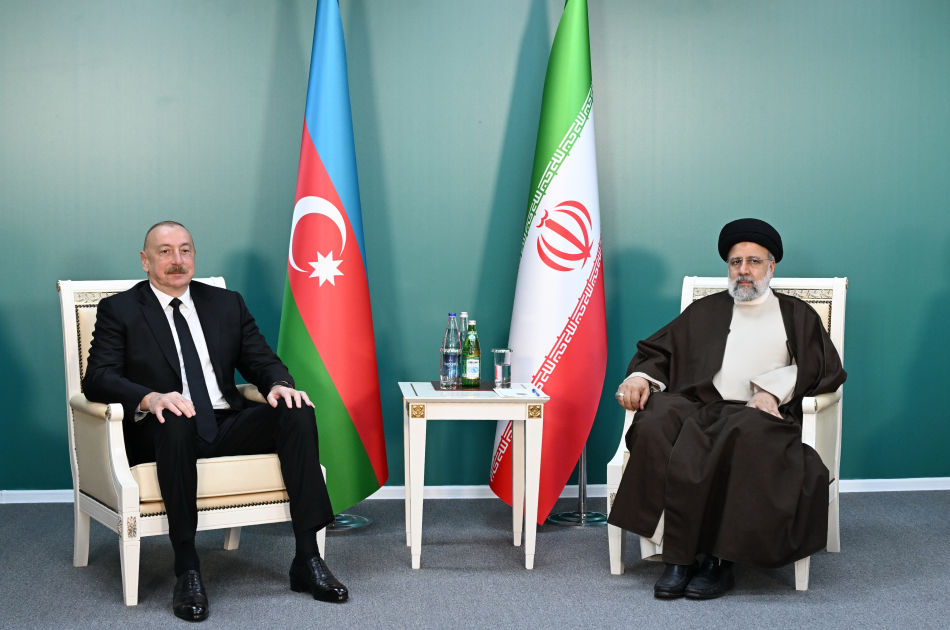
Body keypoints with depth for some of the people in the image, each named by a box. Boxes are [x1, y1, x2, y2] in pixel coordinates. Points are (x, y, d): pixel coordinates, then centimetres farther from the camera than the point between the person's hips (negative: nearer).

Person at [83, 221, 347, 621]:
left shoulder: (227, 304, 19)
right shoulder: (119, 310, 7)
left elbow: (261, 360, 14)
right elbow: (97, 379, -6)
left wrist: (279, 385, -12)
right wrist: (151, 398, -27)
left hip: (228, 425, 4)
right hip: (163, 433, -4)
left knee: (298, 413, -22)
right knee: (176, 422, -39)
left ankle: (307, 559, -23)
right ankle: (187, 570, -33)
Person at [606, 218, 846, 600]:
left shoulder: (797, 316, 23)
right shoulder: (703, 312, 30)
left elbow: (825, 369, 9)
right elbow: (658, 351, 23)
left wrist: (772, 389, -7)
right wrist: (639, 377, 0)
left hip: (758, 413, -2)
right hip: (700, 407, 2)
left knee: (748, 432, -39)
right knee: (656, 421, -33)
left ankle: (719, 560, -33)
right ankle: (678, 557, -34)